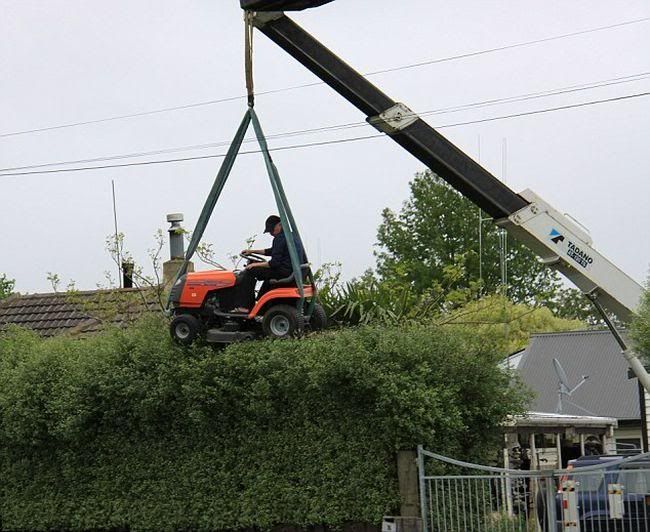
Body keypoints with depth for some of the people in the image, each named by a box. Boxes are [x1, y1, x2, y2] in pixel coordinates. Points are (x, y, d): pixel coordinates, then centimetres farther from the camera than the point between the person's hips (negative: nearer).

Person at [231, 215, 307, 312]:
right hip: (297, 273, 10)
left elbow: (274, 263, -18)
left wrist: (255, 265, -7)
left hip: (285, 272, -10)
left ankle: (243, 306, -6)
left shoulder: (280, 238, -13)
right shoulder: (292, 235, 19)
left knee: (250, 271, -3)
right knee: (269, 276, 38)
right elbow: (272, 251, 30)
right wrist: (252, 251, 29)